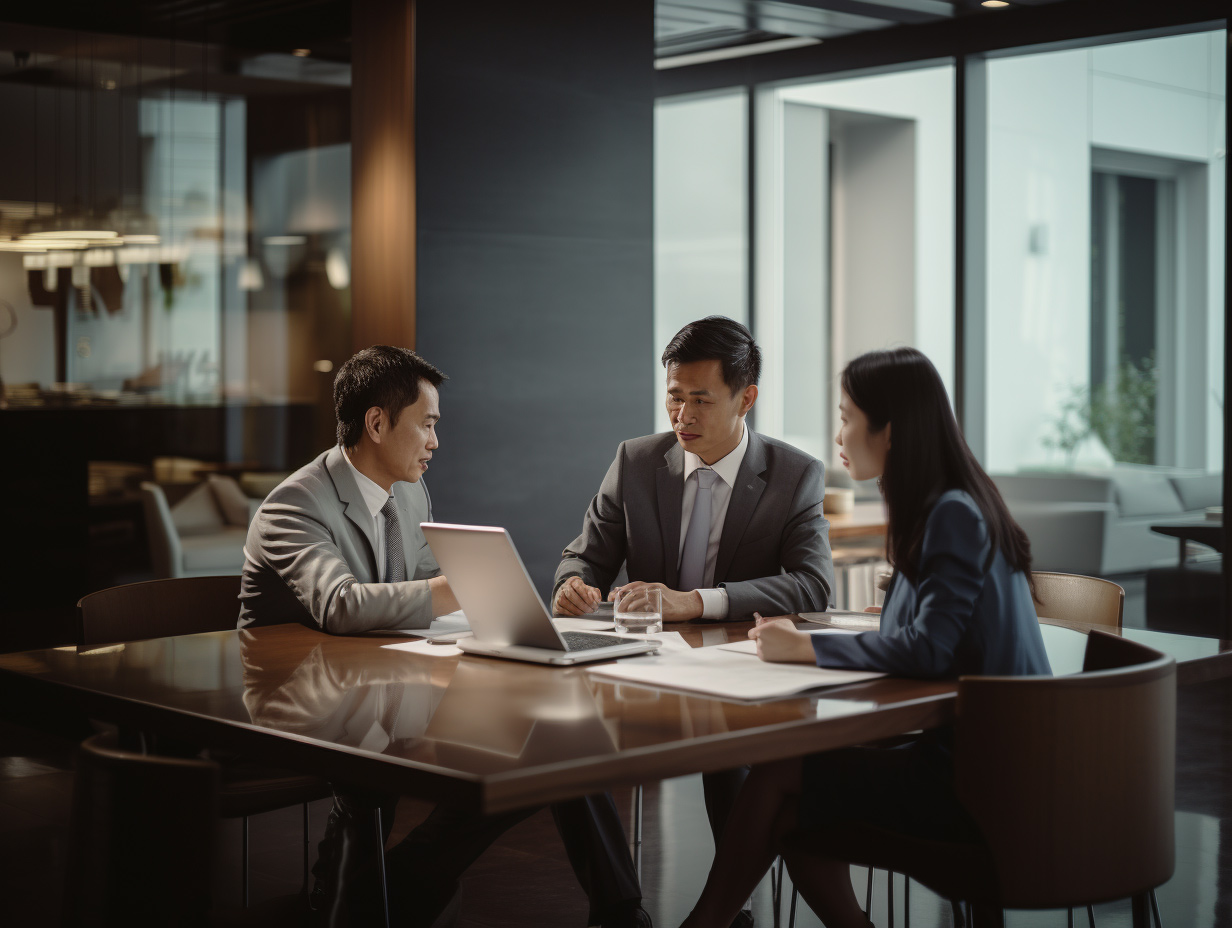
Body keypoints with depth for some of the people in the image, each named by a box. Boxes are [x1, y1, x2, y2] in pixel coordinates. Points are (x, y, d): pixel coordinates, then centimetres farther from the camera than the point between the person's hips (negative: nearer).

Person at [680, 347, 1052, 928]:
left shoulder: (954, 516, -16)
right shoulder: (943, 510, 13)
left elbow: (927, 648, -24)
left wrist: (806, 648, -15)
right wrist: (805, 641, 3)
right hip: (961, 753, 9)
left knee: (777, 779, -10)